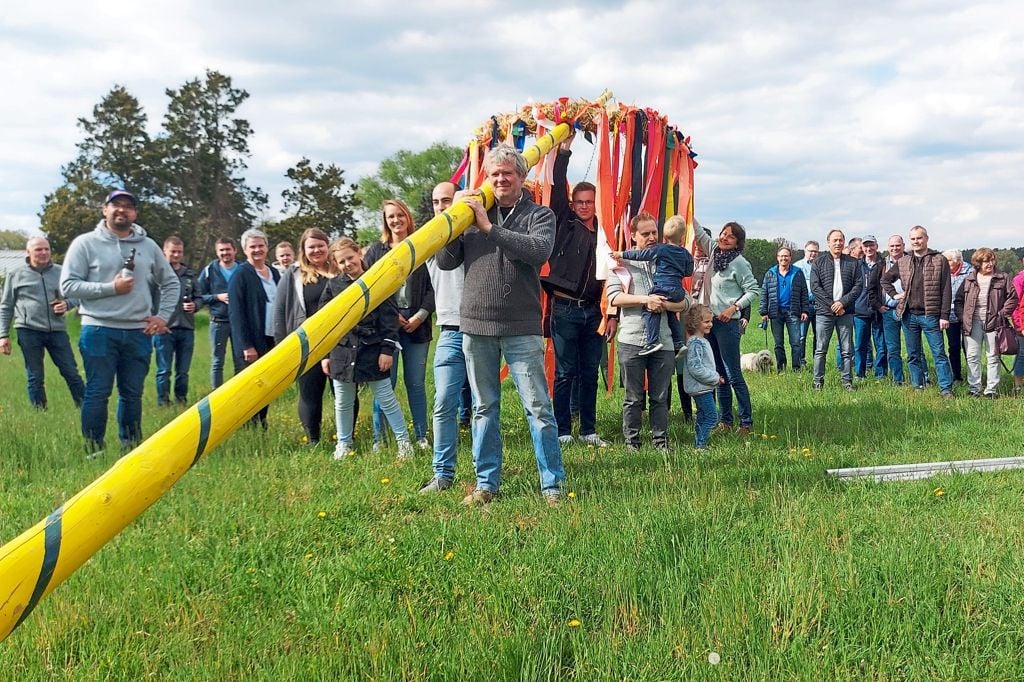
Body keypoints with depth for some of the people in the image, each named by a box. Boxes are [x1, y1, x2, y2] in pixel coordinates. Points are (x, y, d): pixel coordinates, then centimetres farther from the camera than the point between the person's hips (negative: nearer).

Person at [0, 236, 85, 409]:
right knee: (35, 377, 5)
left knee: (72, 373, 1)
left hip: (57, 330, 1)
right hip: (29, 331, -1)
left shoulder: (60, 272, 9)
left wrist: (67, 304, -6)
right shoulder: (16, 275, 5)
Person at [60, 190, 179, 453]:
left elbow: (171, 283, 18)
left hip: (139, 333, 4)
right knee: (97, 392, -1)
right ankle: (93, 449, 7)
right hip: (99, 331, -3)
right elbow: (68, 286, -6)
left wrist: (163, 316, 7)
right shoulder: (85, 243, -1)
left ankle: (132, 447, 21)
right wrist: (110, 288, -13)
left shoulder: (148, 246, 9)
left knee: (133, 393, 11)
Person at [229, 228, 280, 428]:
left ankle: (262, 424, 21)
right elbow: (235, 313, -12)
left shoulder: (274, 273, 12)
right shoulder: (240, 275, -7)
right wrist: (246, 346, -16)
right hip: (253, 342, -6)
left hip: (273, 339, 6)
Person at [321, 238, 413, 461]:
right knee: (343, 403, 13)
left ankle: (403, 441, 13)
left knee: (386, 399, 2)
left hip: (373, 351, -3)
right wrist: (324, 355, 5)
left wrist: (387, 349, -8)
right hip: (341, 352, 3)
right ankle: (344, 443, 29)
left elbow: (390, 318, -3)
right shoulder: (333, 285, 4)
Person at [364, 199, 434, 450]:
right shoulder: (376, 250, 7)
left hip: (417, 324, 0)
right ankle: (379, 438, 7)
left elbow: (432, 286, 2)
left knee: (416, 382, 5)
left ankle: (421, 436, 13)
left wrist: (421, 315, -9)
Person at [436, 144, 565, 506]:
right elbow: (445, 262, 7)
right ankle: (486, 483, 20)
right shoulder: (473, 215, 10)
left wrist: (489, 227, -17)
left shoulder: (539, 215, 2)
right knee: (484, 408, 10)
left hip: (522, 329, -3)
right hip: (477, 326, 3)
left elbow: (538, 250, -19)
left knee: (538, 407, -1)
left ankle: (552, 484, 7)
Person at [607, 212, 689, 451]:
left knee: (660, 397, 7)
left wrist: (664, 304, -11)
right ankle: (631, 441, 12)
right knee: (634, 398, 4)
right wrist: (645, 299, -15)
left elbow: (685, 301, 9)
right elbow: (614, 298, -7)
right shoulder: (622, 264, 7)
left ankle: (660, 440, 15)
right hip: (631, 340, -2)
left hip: (662, 341, 2)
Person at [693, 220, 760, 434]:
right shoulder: (715, 252, 8)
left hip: (727, 323, -7)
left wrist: (734, 307, -16)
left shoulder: (739, 262, -11)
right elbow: (700, 234, 19)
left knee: (733, 375, -6)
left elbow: (754, 290, -9)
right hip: (709, 320, 7)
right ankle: (725, 421, 19)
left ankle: (746, 422, 2)